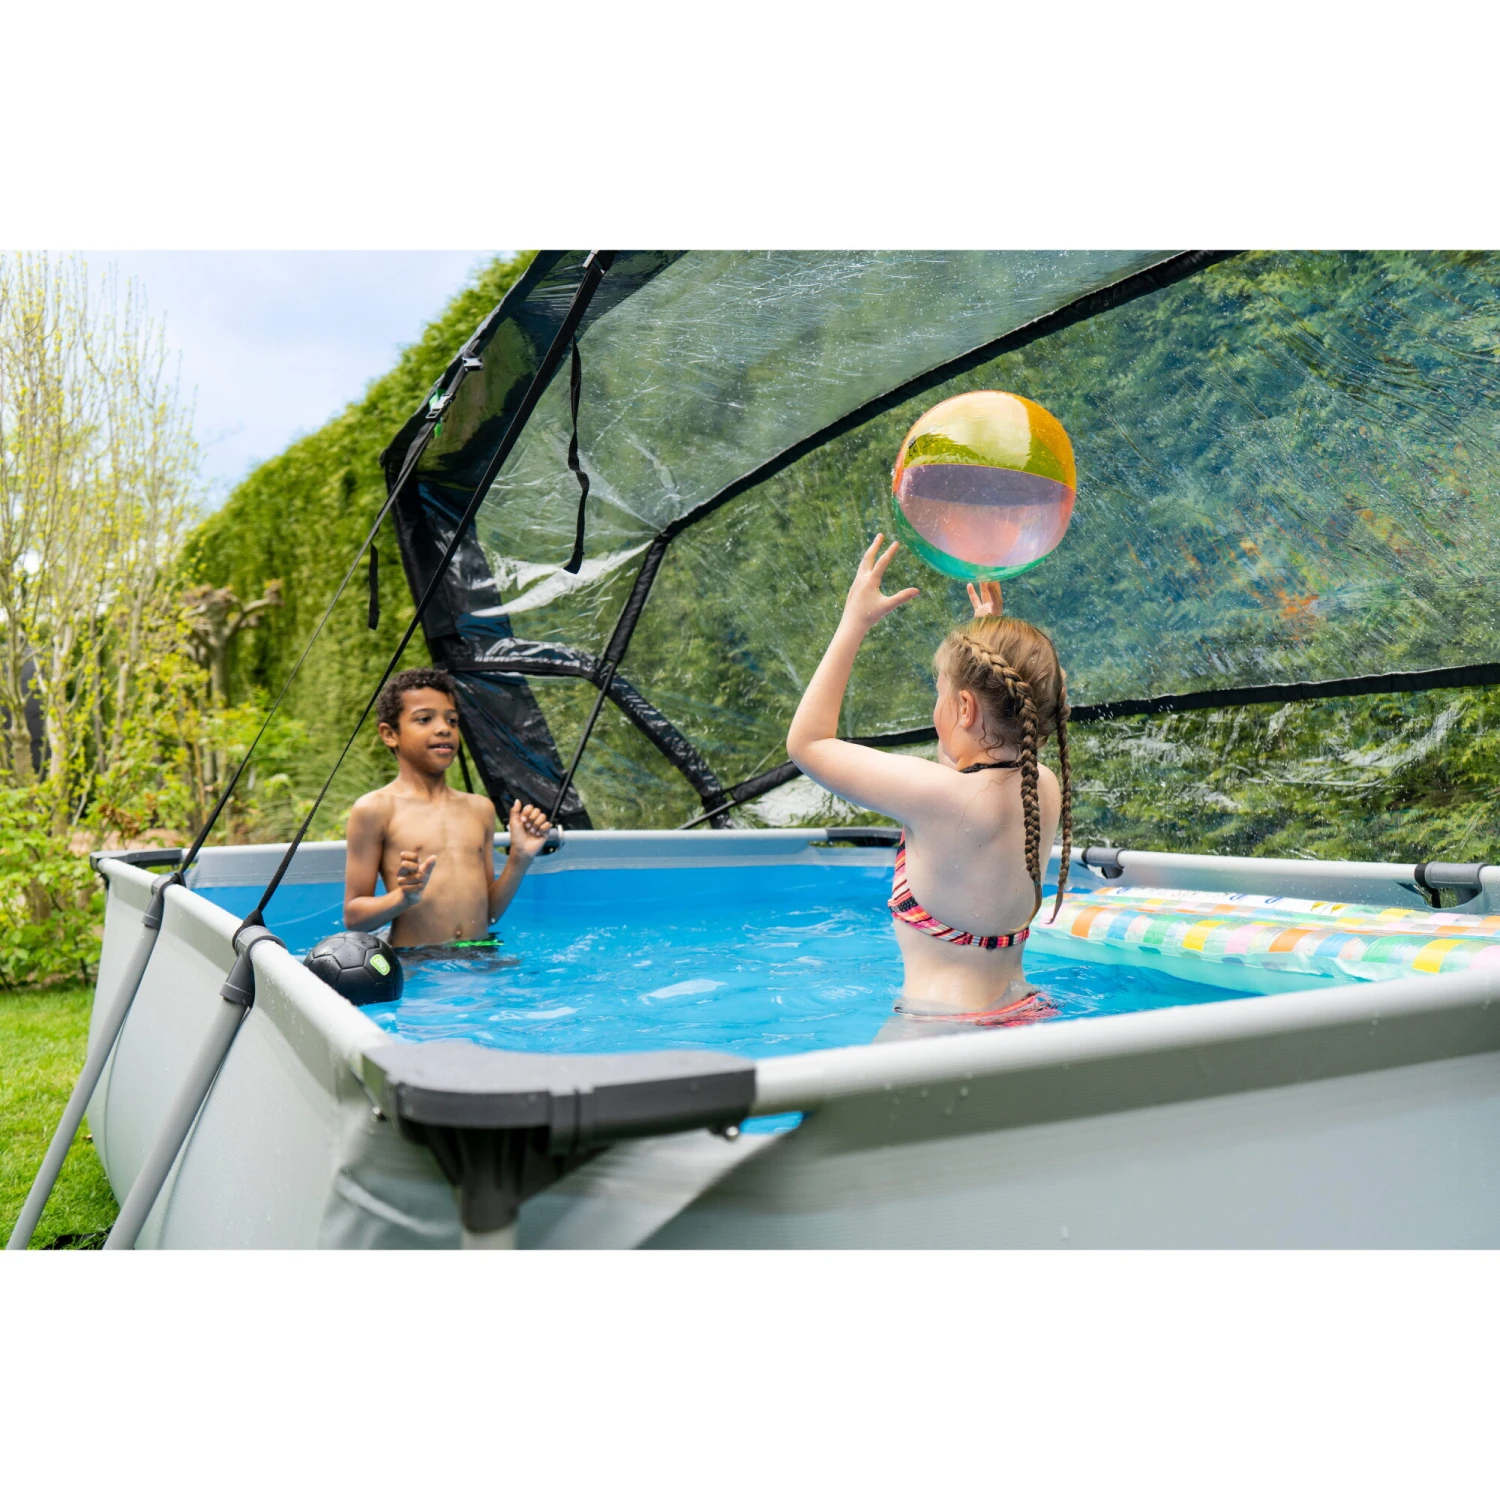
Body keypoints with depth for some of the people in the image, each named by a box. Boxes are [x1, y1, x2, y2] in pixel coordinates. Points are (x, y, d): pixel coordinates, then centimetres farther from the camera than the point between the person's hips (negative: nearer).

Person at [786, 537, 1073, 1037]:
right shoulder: (1044, 790, 0)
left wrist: (855, 620, -5)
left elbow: (807, 741, -10)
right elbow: (1002, 730, 26)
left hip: (942, 1028, -8)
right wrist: (991, 633, 27)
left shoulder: (941, 795, -21)